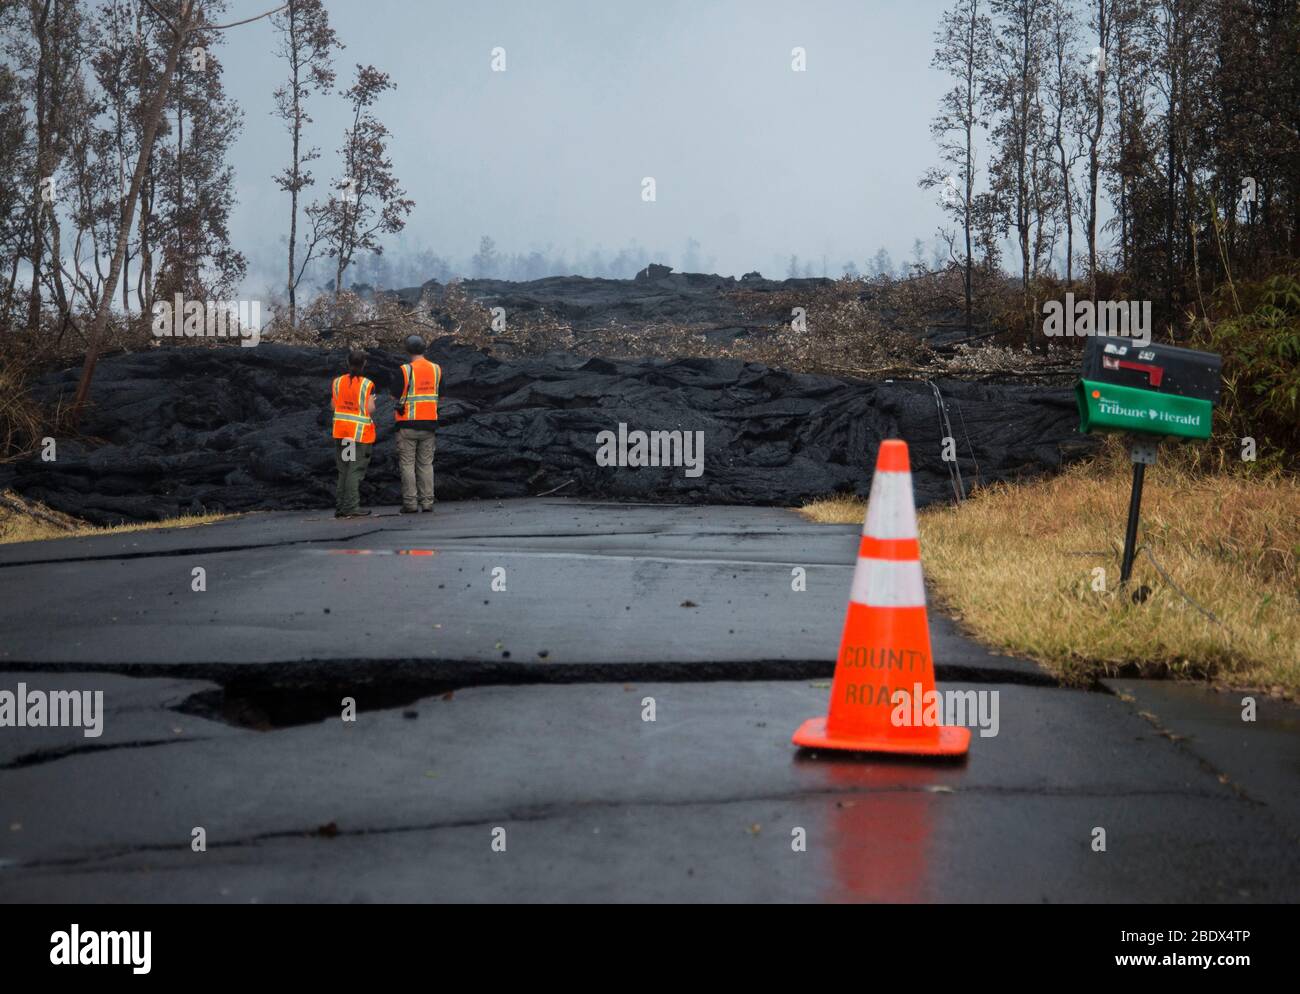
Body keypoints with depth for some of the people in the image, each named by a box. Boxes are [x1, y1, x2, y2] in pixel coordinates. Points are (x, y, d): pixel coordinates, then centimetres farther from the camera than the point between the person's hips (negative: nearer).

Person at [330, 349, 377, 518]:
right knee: (355, 470, -3)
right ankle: (351, 507, -7)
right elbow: (371, 409, -14)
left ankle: (340, 507, 13)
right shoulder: (367, 384, -10)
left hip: (340, 431, 5)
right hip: (360, 432, -5)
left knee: (343, 471, 13)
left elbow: (334, 405, 5)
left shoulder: (337, 382, 2)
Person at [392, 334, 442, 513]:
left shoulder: (405, 370, -11)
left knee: (407, 464, 2)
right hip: (429, 423, 4)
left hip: (408, 424, -4)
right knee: (426, 464, 10)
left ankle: (410, 503, -2)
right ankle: (427, 502, 6)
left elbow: (395, 395, -10)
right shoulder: (436, 369, 4)